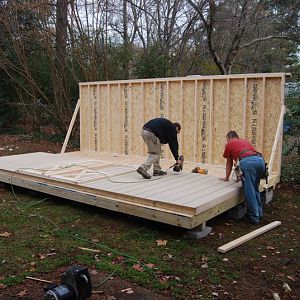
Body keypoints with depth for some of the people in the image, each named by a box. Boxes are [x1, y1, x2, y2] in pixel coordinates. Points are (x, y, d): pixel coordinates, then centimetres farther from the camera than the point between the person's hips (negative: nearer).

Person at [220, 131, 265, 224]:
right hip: (260, 159, 6)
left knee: (249, 191, 2)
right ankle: (258, 212, 29)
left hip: (247, 162, -6)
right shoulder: (246, 141, 39)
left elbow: (229, 164, 32)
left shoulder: (229, 144, 25)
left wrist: (226, 178, 46)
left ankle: (254, 217, 7)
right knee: (255, 188, 21)